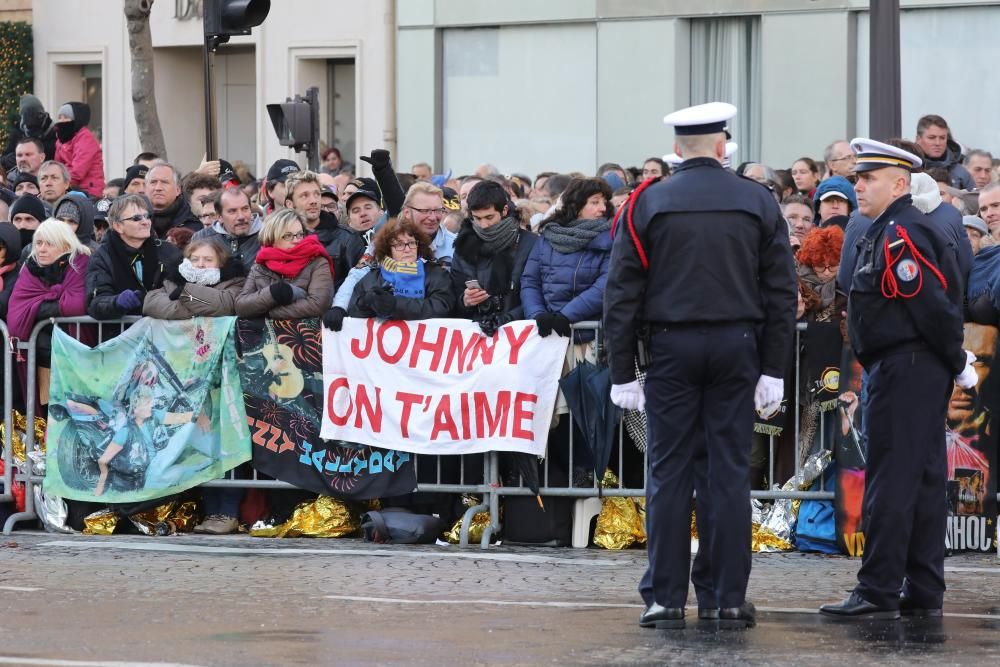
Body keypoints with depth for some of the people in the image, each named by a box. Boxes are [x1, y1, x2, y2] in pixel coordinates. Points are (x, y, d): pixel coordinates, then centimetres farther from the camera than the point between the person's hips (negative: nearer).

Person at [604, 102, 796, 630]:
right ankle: (726, 597, 4)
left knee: (669, 473, 2)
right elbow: (782, 292, 3)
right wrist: (773, 370, 6)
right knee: (729, 472, 4)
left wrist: (622, 373, 0)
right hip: (737, 347, 1)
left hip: (672, 347, -1)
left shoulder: (648, 204, -1)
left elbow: (622, 294, -3)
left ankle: (666, 598, 1)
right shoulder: (758, 203, 4)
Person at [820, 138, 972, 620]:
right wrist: (954, 361, 16)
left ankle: (878, 593, -7)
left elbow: (932, 304, -19)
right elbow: (932, 304, 20)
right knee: (924, 480, 10)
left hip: (903, 374, -11)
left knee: (890, 483, -8)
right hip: (924, 373, 11)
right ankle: (924, 593, 13)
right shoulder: (891, 232, 17)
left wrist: (958, 363, -11)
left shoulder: (898, 236, -15)